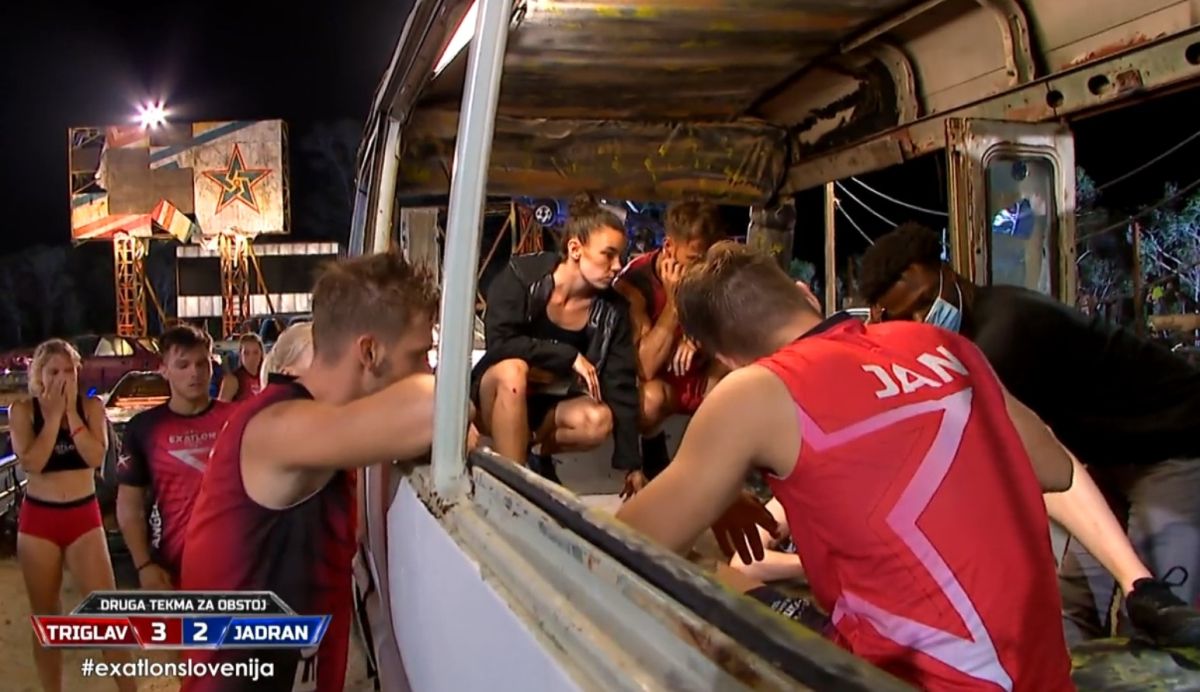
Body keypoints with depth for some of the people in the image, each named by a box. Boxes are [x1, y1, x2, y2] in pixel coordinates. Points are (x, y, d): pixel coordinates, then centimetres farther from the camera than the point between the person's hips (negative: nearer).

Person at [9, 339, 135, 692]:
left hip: (84, 516, 0)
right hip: (38, 519, 0)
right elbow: (31, 463, -16)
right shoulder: (22, 410, -3)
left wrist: (71, 411, -15)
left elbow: (96, 457, -15)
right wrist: (54, 414, -15)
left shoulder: (92, 406, -1)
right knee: (46, 617, 10)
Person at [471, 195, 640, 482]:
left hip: (551, 404, 3)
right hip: (502, 394, -2)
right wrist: (569, 357, -26)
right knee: (513, 369, -36)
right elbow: (499, 344, -27)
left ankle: (539, 452, 1)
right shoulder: (522, 275, -16)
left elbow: (622, 386, -11)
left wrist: (630, 465, -14)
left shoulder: (613, 309, -8)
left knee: (599, 420, -29)